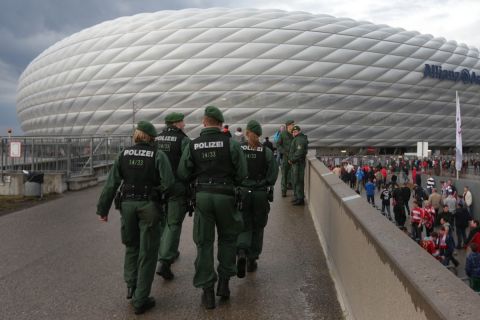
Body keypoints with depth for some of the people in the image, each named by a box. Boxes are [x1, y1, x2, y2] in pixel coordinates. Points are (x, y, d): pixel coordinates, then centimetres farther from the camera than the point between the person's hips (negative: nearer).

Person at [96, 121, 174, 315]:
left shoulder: (124, 154, 3)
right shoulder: (158, 155, -6)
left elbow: (111, 184, 1)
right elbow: (168, 183, -17)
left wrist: (103, 209, 6)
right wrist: (159, 192, 4)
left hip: (127, 204, 3)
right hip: (149, 206, -3)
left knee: (131, 245, 26)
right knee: (147, 252, 7)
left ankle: (131, 285, 20)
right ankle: (140, 300, 11)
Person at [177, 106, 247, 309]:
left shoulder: (192, 146, 0)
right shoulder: (231, 144, -6)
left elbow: (183, 174, 1)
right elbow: (242, 174, -7)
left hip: (202, 196, 1)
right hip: (225, 195, -1)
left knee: (204, 242, 9)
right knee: (228, 237, 19)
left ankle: (207, 290, 13)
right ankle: (224, 282, 21)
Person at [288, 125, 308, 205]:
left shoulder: (300, 139, -15)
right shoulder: (296, 139, 20)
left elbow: (299, 152, -23)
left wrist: (292, 160, -15)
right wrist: (291, 159, 11)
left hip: (298, 163, -11)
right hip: (295, 163, 11)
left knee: (298, 181, -8)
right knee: (294, 181, 17)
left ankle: (300, 199, -3)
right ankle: (297, 197, 27)